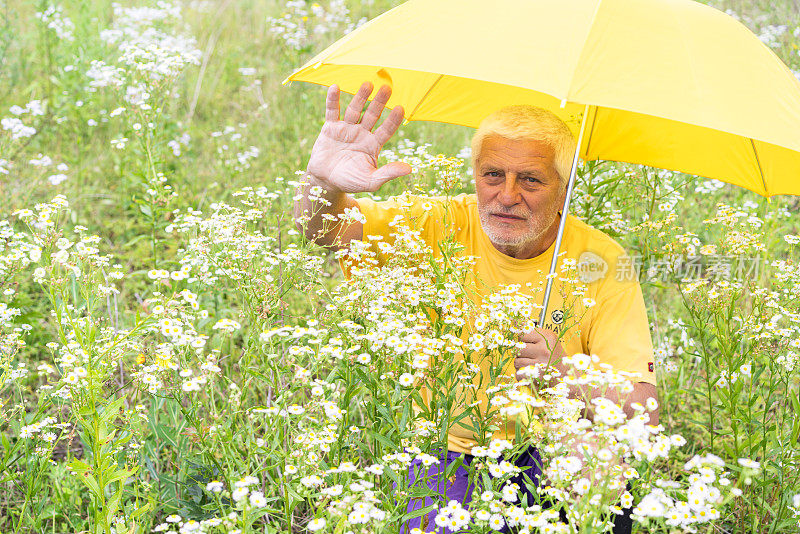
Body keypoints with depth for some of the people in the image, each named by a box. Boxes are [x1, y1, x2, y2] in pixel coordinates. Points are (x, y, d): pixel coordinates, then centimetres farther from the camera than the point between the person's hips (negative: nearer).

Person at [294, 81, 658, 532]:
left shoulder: (601, 263, -10)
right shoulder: (446, 228, -8)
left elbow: (644, 411, -16)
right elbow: (323, 228, -17)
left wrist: (567, 378, -37)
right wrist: (324, 181, -41)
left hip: (554, 454, 0)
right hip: (448, 451, 0)